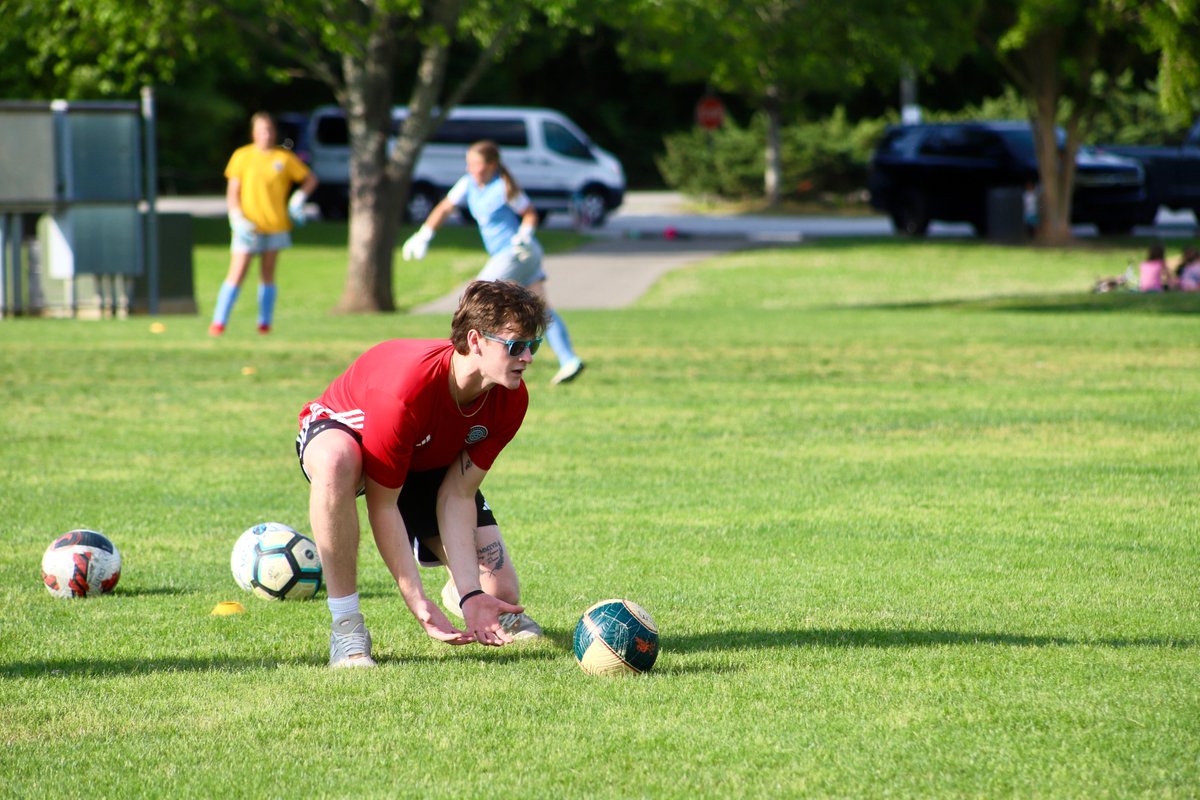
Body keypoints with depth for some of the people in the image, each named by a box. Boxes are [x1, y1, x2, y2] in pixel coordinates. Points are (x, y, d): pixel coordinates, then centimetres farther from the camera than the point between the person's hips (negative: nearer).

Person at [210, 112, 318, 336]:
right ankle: (219, 323, -8)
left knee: (267, 275, 7)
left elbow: (310, 178, 15)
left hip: (275, 225, 2)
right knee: (236, 274, -9)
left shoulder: (284, 158, 5)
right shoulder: (242, 156, 2)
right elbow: (232, 192, 2)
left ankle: (265, 323, 14)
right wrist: (237, 218, -12)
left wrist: (300, 198, -3)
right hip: (248, 226, -2)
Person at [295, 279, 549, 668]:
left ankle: (459, 592, 34)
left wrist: (471, 594, -31)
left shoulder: (510, 399, -23)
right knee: (336, 462, -46)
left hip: (430, 464, 5)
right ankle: (346, 626, -32)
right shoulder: (405, 389, -41)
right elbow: (382, 505, -33)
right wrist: (418, 603, -37)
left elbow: (457, 496, -21)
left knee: (500, 592, -9)